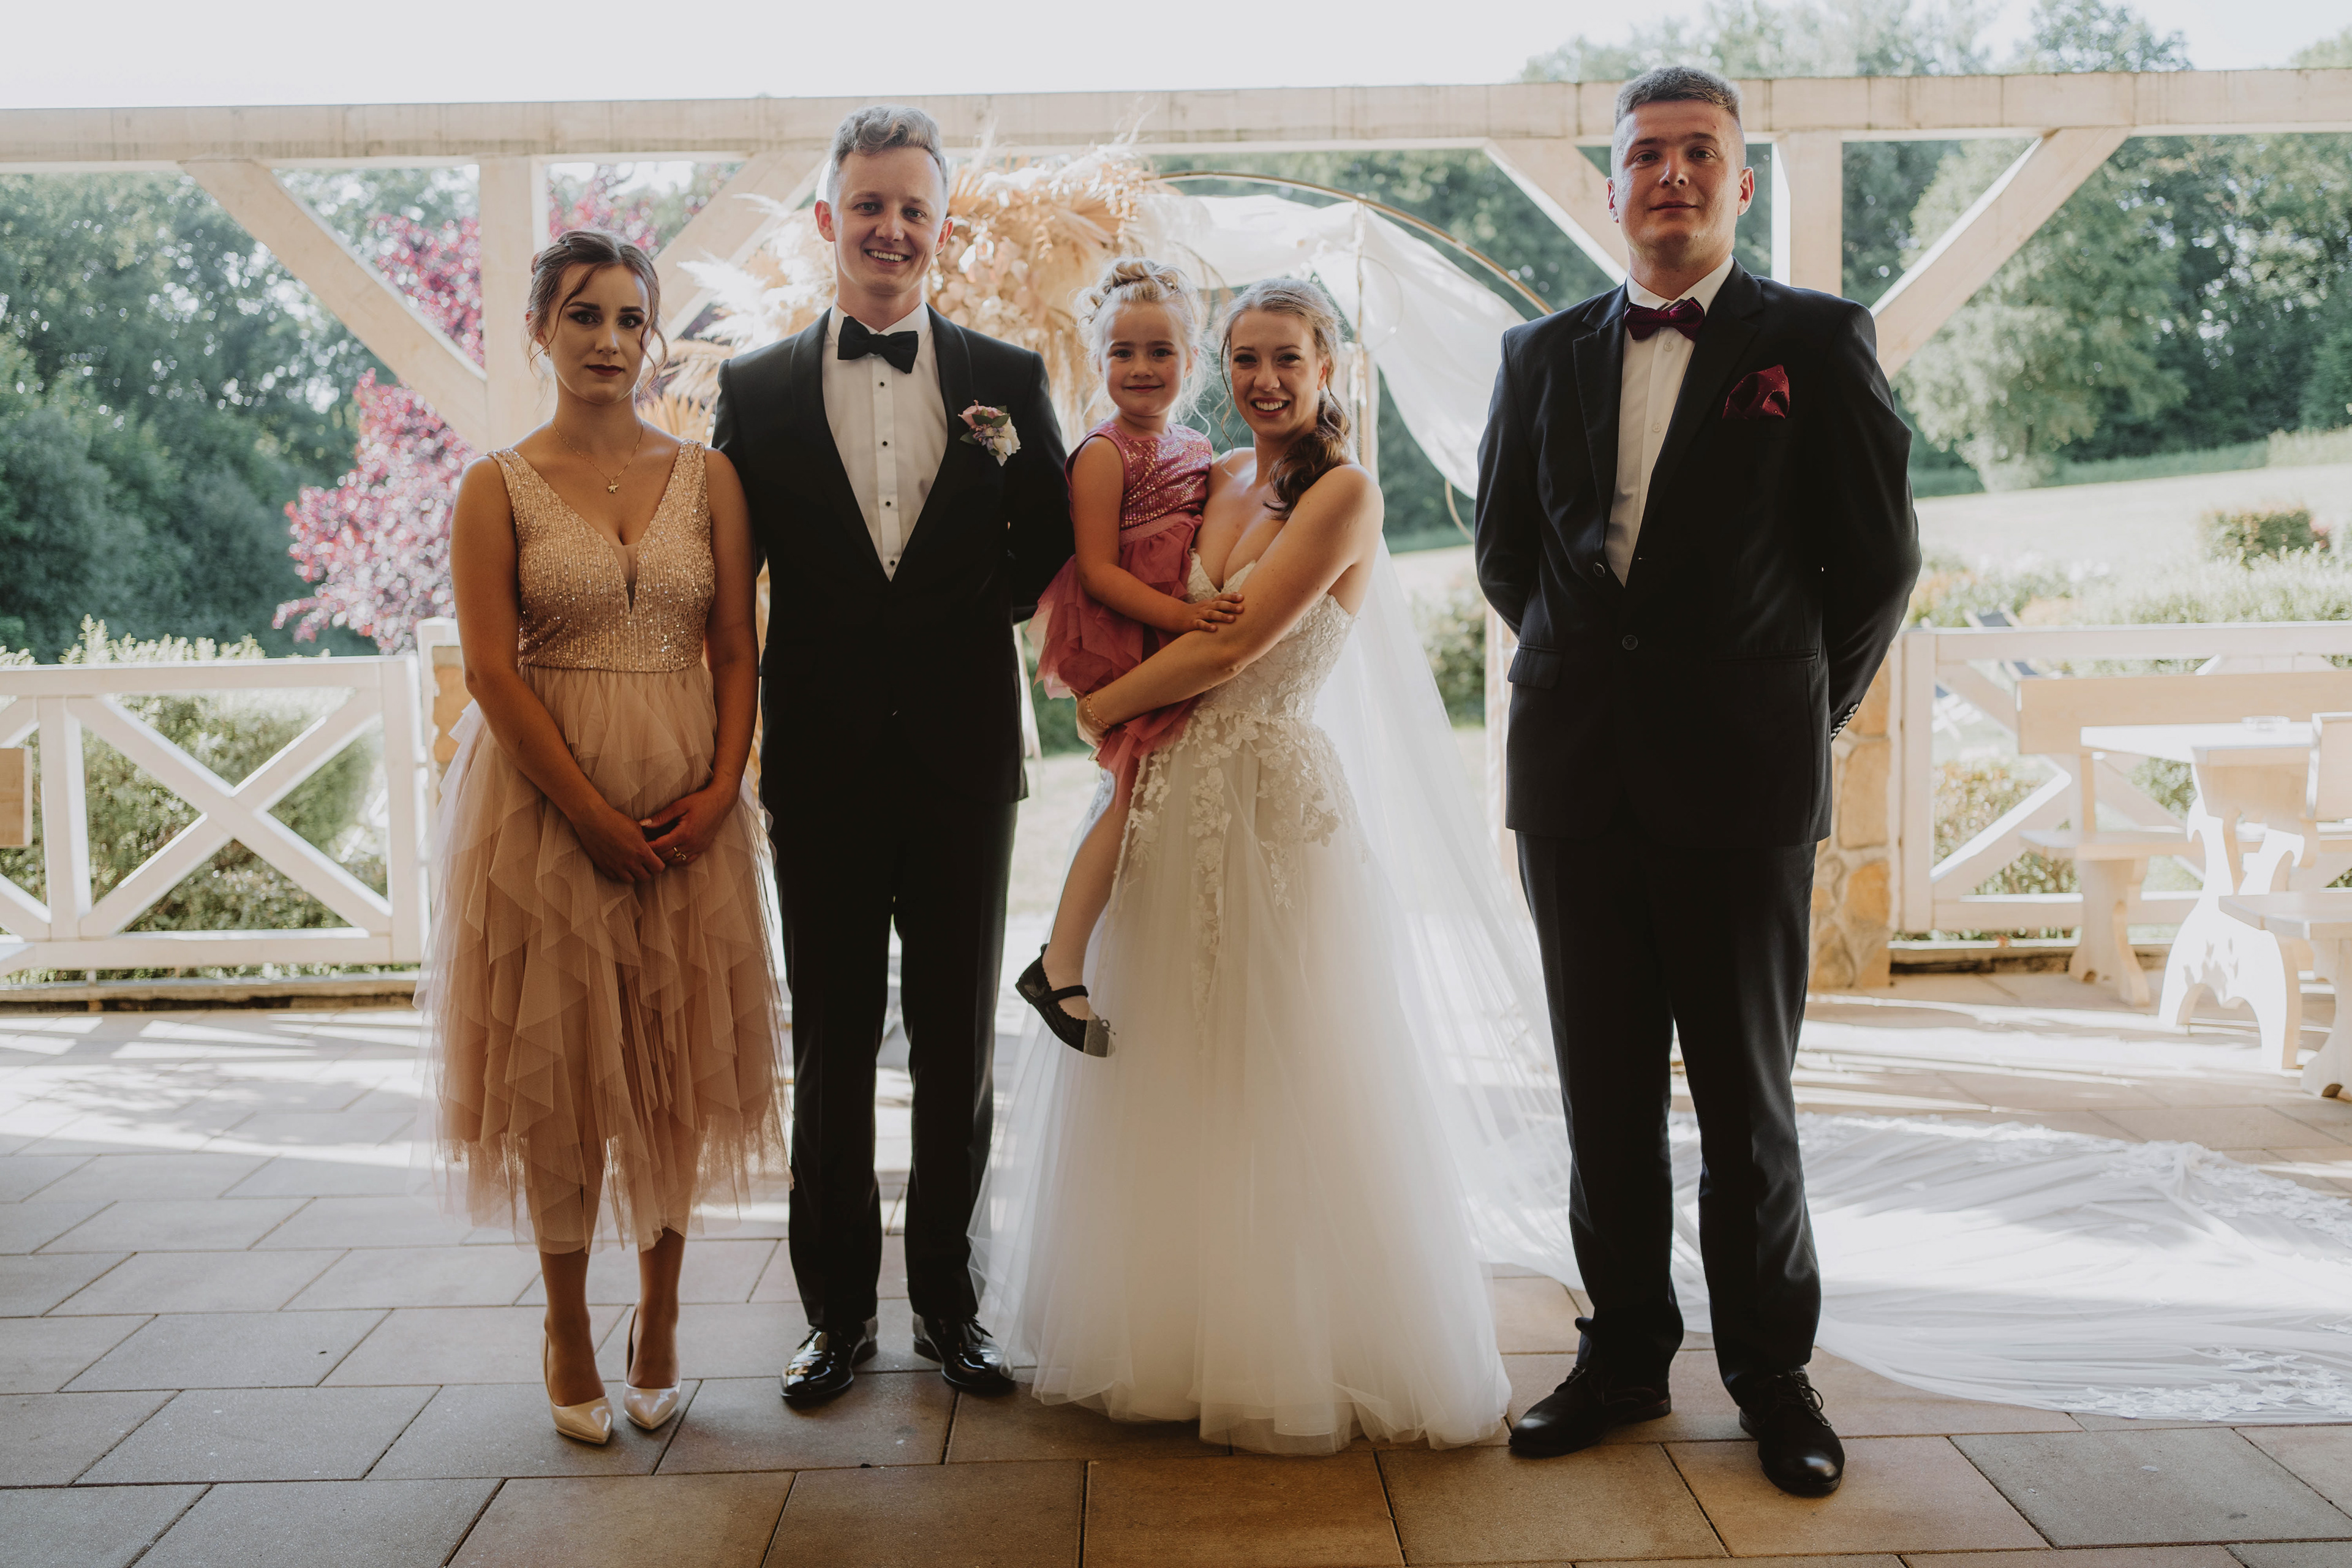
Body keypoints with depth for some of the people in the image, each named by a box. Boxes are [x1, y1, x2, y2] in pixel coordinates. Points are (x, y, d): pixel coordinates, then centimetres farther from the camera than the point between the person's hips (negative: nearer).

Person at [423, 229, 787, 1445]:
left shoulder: (706, 476, 6)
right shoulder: (498, 487, 0)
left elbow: (736, 650, 5)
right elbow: (491, 670, -7)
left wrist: (720, 787, -10)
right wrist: (595, 815, -14)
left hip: (689, 806, 2)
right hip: (548, 800, -2)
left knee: (679, 1060, 6)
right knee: (557, 1062, 3)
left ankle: (659, 1312, 22)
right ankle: (569, 1327, 19)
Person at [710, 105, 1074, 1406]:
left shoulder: (1007, 382, 4)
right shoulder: (756, 391, 4)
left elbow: (1051, 552, 9)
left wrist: (973, 612, -7)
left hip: (962, 762, 0)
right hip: (823, 768, 0)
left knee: (959, 1052, 9)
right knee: (830, 1054, 9)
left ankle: (947, 1301, 24)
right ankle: (837, 1310, 23)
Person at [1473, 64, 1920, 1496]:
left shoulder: (1818, 341, 1)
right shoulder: (1543, 354, 11)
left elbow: (1880, 559, 3)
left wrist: (1801, 715, 8)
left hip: (1742, 784, -3)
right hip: (1578, 781, 3)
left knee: (1748, 1100, 5)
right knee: (1606, 1093, 10)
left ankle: (1773, 1375, 20)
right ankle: (1625, 1354, 24)